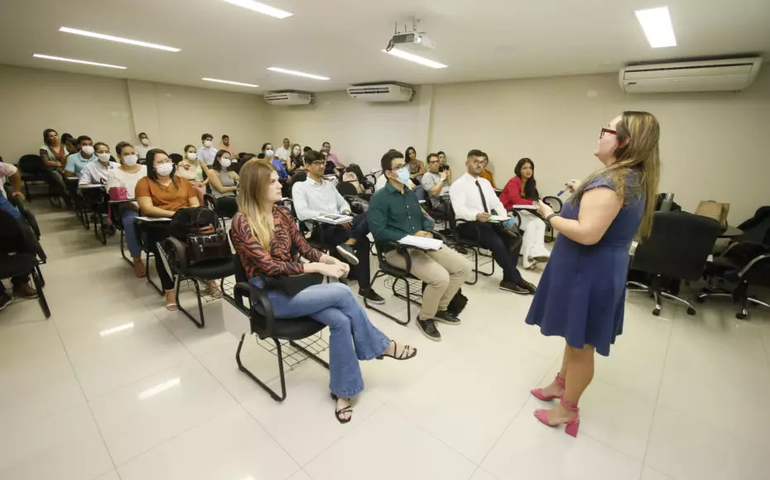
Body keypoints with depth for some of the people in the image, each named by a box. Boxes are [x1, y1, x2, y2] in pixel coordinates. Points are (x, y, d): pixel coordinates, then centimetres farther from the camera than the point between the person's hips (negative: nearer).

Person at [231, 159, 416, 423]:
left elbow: (305, 248, 9)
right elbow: (270, 267, -20)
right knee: (342, 293, -24)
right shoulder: (242, 222, -14)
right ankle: (381, 345, -2)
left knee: (340, 319, -21)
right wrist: (318, 268, -22)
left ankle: (342, 390, -3)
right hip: (270, 294, -6)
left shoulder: (283, 214, 8)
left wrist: (330, 259, -12)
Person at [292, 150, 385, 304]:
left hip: (341, 223, 7)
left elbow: (343, 203, 25)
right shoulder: (299, 186, 3)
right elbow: (302, 214, -12)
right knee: (362, 241, -28)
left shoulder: (329, 184, 25)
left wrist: (345, 213, -2)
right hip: (322, 228, -6)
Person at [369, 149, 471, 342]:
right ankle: (425, 318, 2)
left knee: (464, 267, -1)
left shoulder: (410, 193, 16)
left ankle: (441, 308, 17)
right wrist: (411, 237, -18)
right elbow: (379, 231, -19)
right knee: (440, 277, -27)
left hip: (423, 244, 8)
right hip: (398, 250, -8)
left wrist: (427, 232, 0)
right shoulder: (379, 198, -9)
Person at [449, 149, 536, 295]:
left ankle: (508, 280, -6)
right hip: (468, 225, -7)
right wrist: (477, 216, -39)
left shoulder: (485, 182, 17)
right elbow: (459, 209, -20)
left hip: (489, 222, 7)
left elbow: (496, 203, 12)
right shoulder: (458, 184, -6)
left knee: (514, 238, -16)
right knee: (497, 242, -29)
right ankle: (515, 279, -9)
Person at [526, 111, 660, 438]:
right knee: (575, 337, 22)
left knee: (579, 343, 7)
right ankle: (560, 385, 42)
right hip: (601, 268, 10)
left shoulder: (611, 180, -24)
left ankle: (569, 409, 26)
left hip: (587, 271, -10)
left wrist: (550, 217, -18)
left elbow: (588, 234, -33)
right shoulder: (635, 179, 8)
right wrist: (583, 194, 14)